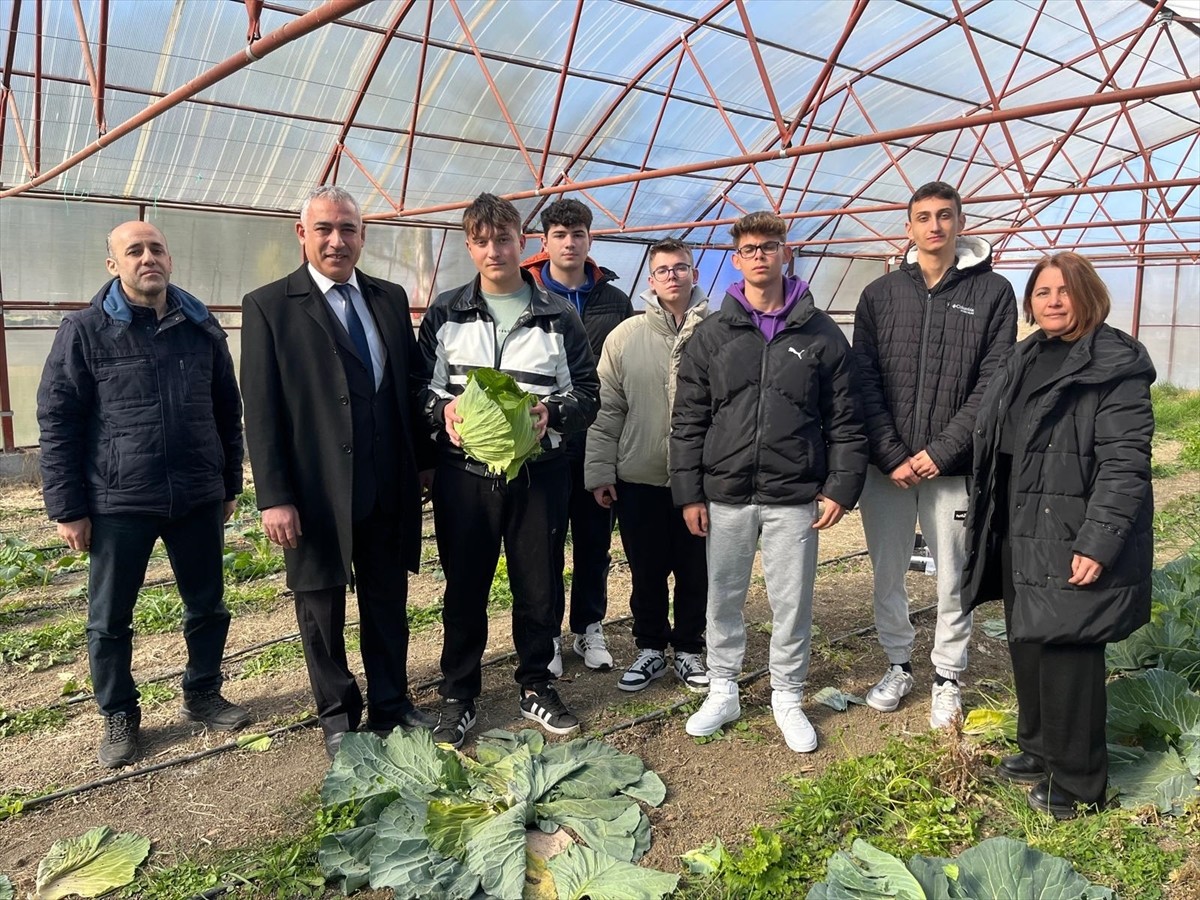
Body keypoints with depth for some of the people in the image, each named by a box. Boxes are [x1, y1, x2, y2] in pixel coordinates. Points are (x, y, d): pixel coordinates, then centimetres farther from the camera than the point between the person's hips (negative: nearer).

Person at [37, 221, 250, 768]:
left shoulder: (201, 327, 6)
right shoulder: (85, 331, -3)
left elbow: (227, 410, 13)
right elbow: (57, 421, -3)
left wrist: (229, 485, 14)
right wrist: (67, 508, -6)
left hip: (198, 498, 3)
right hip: (119, 503, -2)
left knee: (208, 606, 13)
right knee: (109, 620, 9)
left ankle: (202, 696, 33)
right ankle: (119, 717, 28)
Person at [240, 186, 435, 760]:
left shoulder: (390, 298, 7)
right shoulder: (269, 306, -5)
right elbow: (261, 410, -8)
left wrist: (424, 461, 9)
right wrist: (274, 497, -12)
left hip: (389, 488, 4)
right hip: (317, 493, -3)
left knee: (388, 603, 16)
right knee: (321, 609, 13)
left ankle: (390, 706, 34)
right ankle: (337, 716, 33)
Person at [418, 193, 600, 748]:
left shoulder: (558, 317, 3)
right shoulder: (445, 313, 5)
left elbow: (588, 394, 4)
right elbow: (420, 386, 7)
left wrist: (552, 412, -16)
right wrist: (443, 408, -15)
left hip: (538, 474, 0)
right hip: (463, 474, 0)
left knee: (539, 587, 10)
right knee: (464, 588, 9)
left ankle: (536, 686, 30)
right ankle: (458, 696, 26)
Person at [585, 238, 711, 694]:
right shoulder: (626, 336, 0)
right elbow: (607, 409, 0)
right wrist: (600, 471, -2)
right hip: (639, 478, 1)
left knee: (695, 571, 12)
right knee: (646, 572, 14)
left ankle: (688, 650, 30)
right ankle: (650, 648, 32)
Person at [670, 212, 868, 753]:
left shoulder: (821, 333, 3)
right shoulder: (711, 335, 4)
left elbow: (844, 419, 4)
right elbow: (688, 420, 4)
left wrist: (841, 486, -2)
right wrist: (688, 492, 0)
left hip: (794, 496, -1)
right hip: (726, 494, 1)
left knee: (792, 602, 8)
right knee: (723, 597, 11)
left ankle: (788, 697, 27)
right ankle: (722, 692, 29)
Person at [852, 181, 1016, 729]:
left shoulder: (993, 292, 1)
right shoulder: (881, 294, 5)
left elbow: (992, 385, -6)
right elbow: (865, 382, -1)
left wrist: (940, 452, -14)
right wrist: (891, 456, -10)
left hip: (953, 466, -2)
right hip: (886, 465, 2)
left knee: (953, 578, 9)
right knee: (887, 574, 12)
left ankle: (948, 678, 27)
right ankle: (898, 664, 32)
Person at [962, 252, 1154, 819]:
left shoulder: (1116, 366, -10)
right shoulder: (1023, 363, 14)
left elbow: (1125, 463, -17)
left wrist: (1099, 542, -24)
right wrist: (989, 528, 16)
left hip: (1073, 541, -8)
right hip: (1020, 537, 8)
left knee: (1067, 653, -2)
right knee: (1027, 646, 17)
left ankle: (1077, 782, 16)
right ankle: (1038, 749, 35)